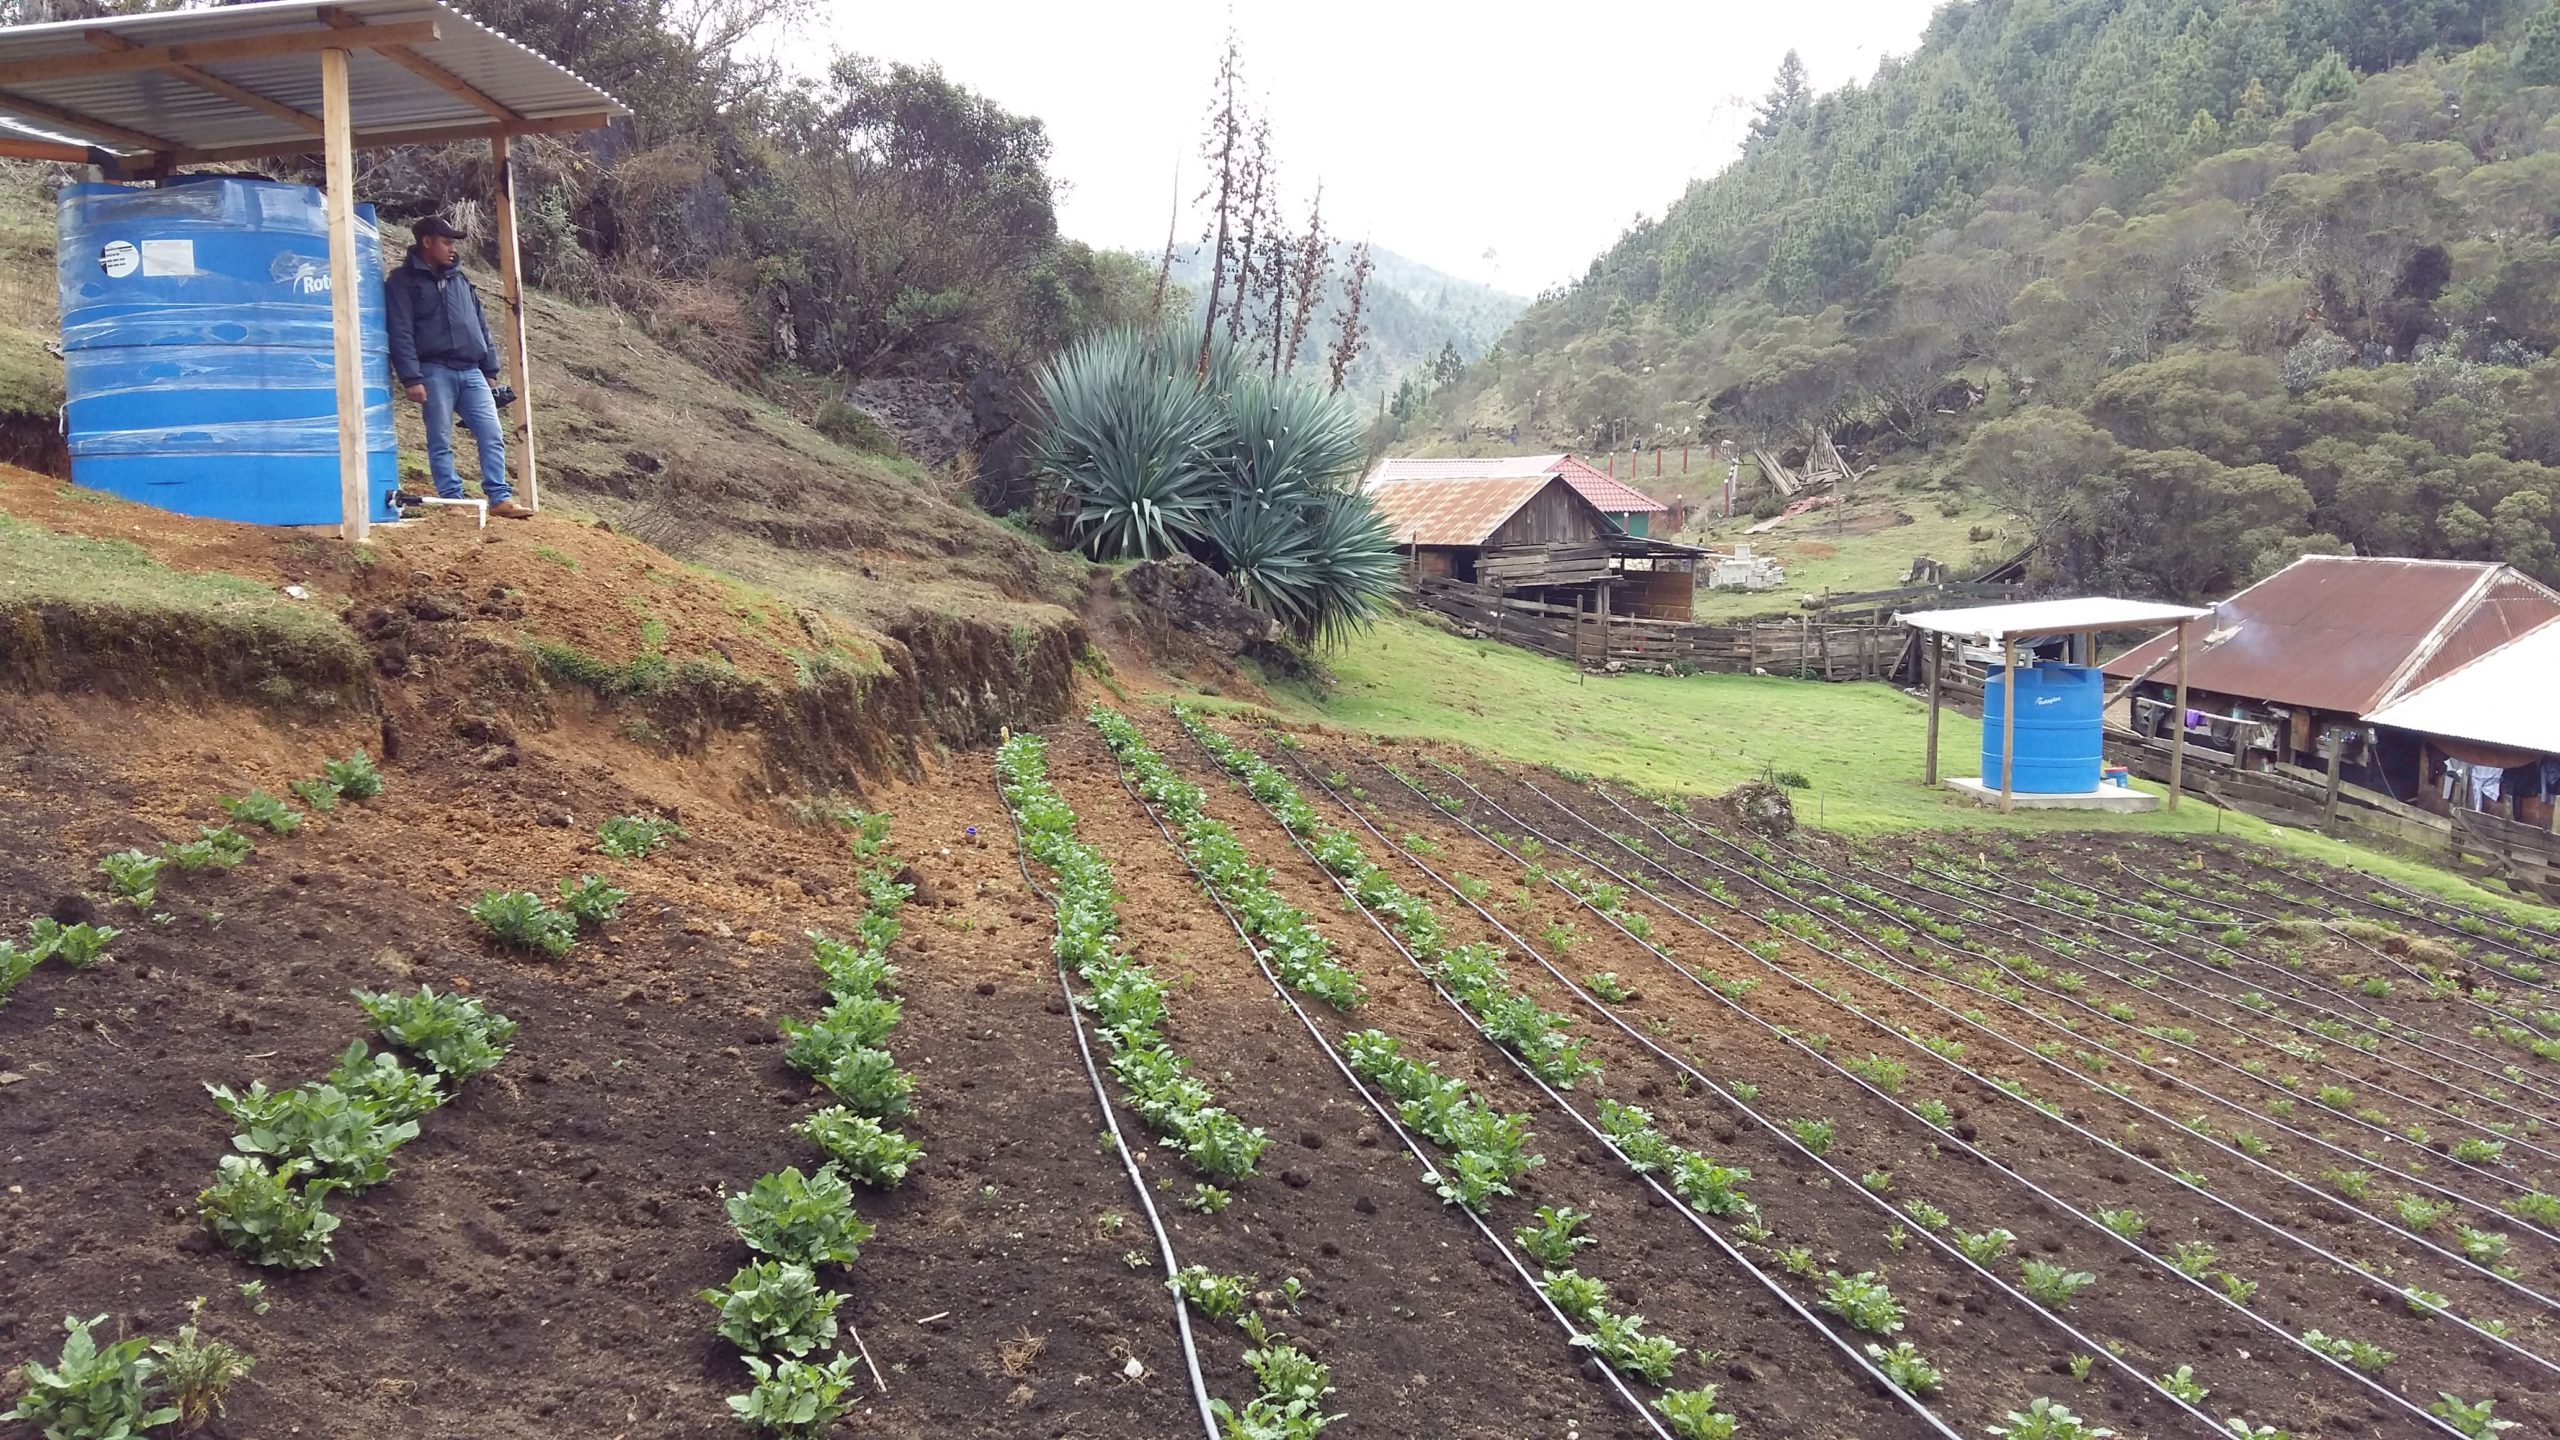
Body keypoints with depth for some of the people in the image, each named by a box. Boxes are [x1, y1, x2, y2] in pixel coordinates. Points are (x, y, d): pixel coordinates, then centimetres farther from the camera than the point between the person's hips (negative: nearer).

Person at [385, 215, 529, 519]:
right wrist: (411, 378, -15)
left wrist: (490, 370, 17)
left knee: (492, 435, -3)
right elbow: (401, 334, -7)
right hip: (435, 372, -5)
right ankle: (453, 501, 1)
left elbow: (481, 326, 22)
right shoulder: (404, 281, 1)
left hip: (471, 372, 5)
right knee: (441, 442, -2)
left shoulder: (459, 280, 20)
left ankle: (500, 498, -2)